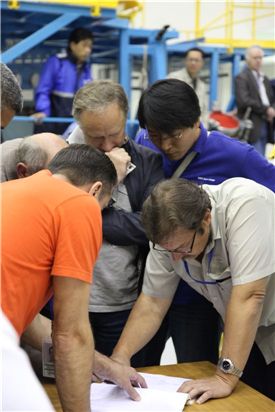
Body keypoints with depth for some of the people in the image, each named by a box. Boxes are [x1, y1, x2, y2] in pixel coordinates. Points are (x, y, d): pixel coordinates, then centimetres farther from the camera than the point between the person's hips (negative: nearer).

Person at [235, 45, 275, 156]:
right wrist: (266, 110, -14)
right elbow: (244, 101, -17)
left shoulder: (265, 79, 21)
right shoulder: (242, 78, -5)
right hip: (252, 127, -8)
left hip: (266, 126, 8)